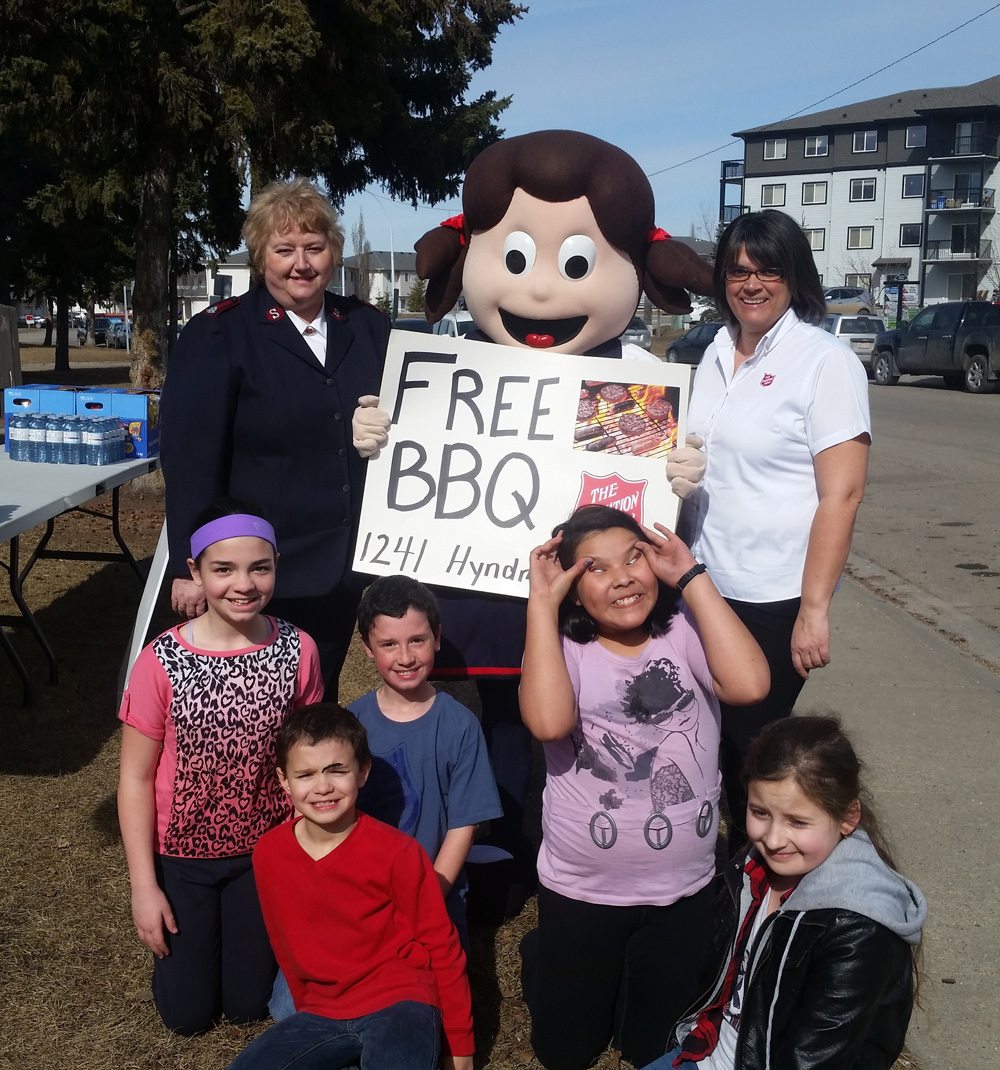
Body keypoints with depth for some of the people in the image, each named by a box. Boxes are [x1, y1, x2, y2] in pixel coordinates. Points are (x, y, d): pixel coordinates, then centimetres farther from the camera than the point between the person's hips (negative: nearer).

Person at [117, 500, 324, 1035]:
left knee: (249, 1003, 15)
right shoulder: (161, 661, -22)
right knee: (187, 1013, 12)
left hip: (263, 851, 2)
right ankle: (189, 930, 40)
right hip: (182, 855, -1)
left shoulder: (297, 651, -15)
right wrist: (144, 887, -11)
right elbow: (136, 777, -13)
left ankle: (243, 928, 44)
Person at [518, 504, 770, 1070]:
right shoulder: (562, 646, -10)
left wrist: (691, 576, -21)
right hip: (579, 891, 0)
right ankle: (542, 959, 45)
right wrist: (541, 603, -24)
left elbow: (749, 684, -27)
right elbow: (549, 721, -31)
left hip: (683, 893, 1)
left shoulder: (683, 634, -8)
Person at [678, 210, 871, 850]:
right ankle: (736, 857, 33)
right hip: (707, 583, 6)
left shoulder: (826, 363, -11)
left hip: (775, 597, -6)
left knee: (754, 745, 4)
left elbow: (842, 495, -16)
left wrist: (815, 610, -18)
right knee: (716, 737, 13)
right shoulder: (718, 354, 9)